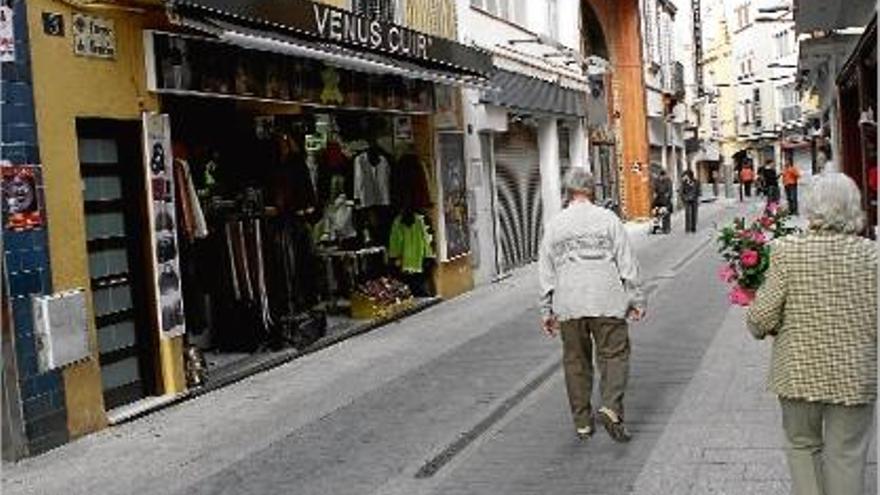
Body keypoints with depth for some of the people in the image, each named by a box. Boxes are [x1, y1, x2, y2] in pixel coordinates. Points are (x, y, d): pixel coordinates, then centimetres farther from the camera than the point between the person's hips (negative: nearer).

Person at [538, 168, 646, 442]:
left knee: (576, 361, 11)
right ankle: (611, 408, -15)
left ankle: (582, 422, 15)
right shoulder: (608, 219, 0)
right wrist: (636, 299, 6)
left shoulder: (554, 225, 6)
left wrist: (547, 311, 14)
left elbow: (546, 272, 8)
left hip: (569, 303, 2)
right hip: (606, 301, -2)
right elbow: (627, 263, -1)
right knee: (614, 354, 5)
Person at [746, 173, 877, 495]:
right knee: (846, 456, 13)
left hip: (799, 372, 0)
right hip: (855, 376, 1)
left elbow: (763, 316, -12)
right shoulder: (870, 255, -8)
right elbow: (875, 322, -5)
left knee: (802, 445, 20)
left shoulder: (787, 251, -13)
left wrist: (760, 328, 10)